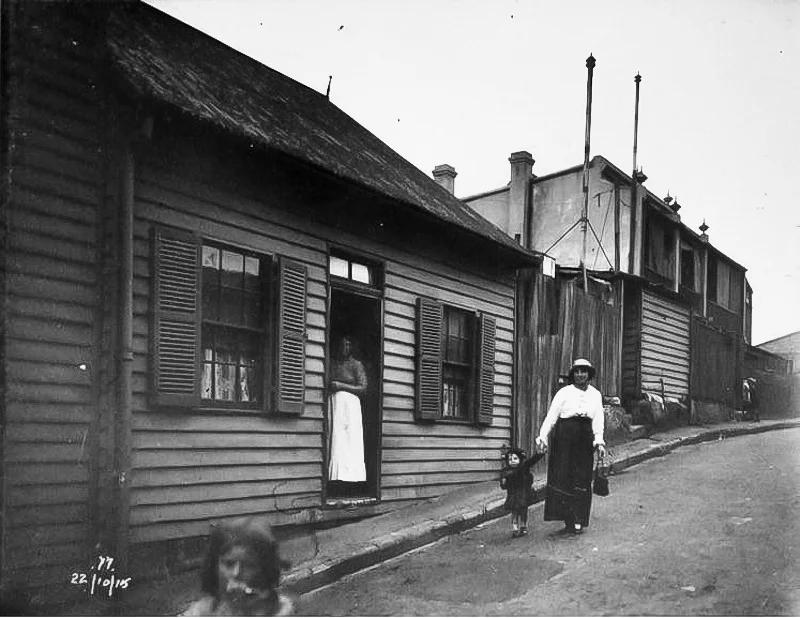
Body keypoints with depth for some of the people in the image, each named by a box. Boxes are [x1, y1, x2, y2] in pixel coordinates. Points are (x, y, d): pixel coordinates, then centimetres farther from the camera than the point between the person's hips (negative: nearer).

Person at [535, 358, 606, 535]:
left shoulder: (595, 394, 11)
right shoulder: (564, 393, 1)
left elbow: (598, 419, 5)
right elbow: (551, 416, -3)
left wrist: (599, 441, -8)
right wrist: (542, 437, -13)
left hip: (585, 440, 3)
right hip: (564, 436, -3)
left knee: (582, 479, 3)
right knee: (562, 477, -5)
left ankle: (578, 521, 8)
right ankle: (567, 519, 1)